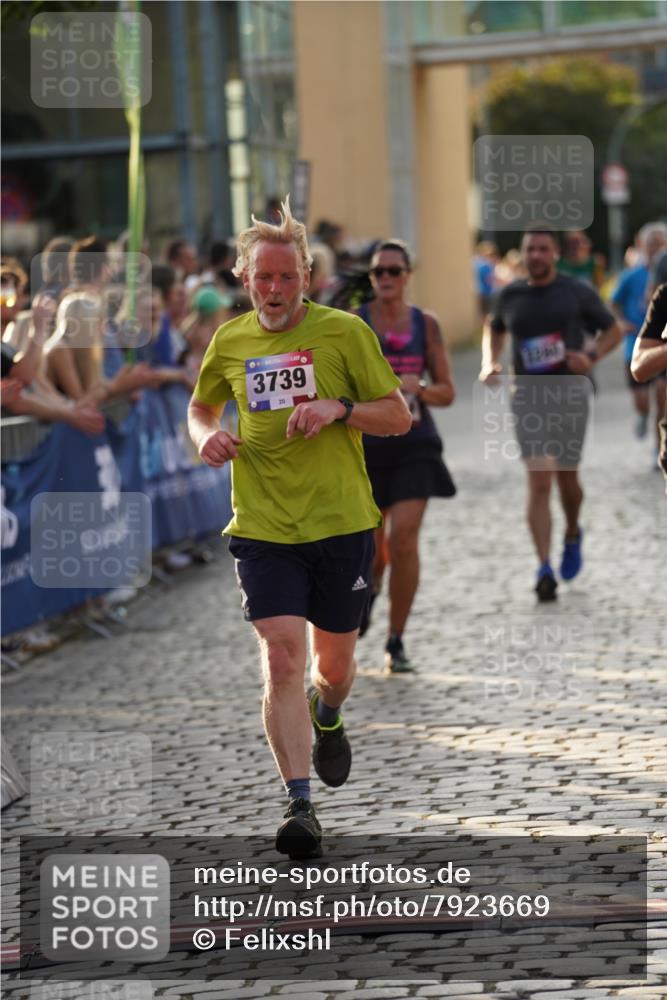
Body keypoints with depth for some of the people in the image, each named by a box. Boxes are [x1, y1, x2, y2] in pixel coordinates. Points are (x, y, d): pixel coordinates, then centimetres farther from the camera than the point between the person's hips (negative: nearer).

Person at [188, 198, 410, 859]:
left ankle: (326, 719, 48)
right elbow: (201, 406, 24)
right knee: (282, 659, -13)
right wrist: (206, 436, 1)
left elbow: (399, 416, 0)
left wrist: (339, 409, -17)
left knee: (334, 664, 11)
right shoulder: (229, 341, 6)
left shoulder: (344, 331, -3)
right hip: (263, 527, 1)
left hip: (341, 524, -1)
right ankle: (300, 806, -12)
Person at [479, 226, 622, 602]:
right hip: (528, 398, 1)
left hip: (569, 395, 0)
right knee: (539, 482, -10)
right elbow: (494, 329, 26)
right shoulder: (509, 297, 7)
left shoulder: (578, 292, 1)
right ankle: (545, 569, -14)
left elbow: (613, 330, 9)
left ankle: (573, 535, 39)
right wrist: (490, 362, 7)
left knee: (566, 477, 6)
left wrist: (592, 356, -10)